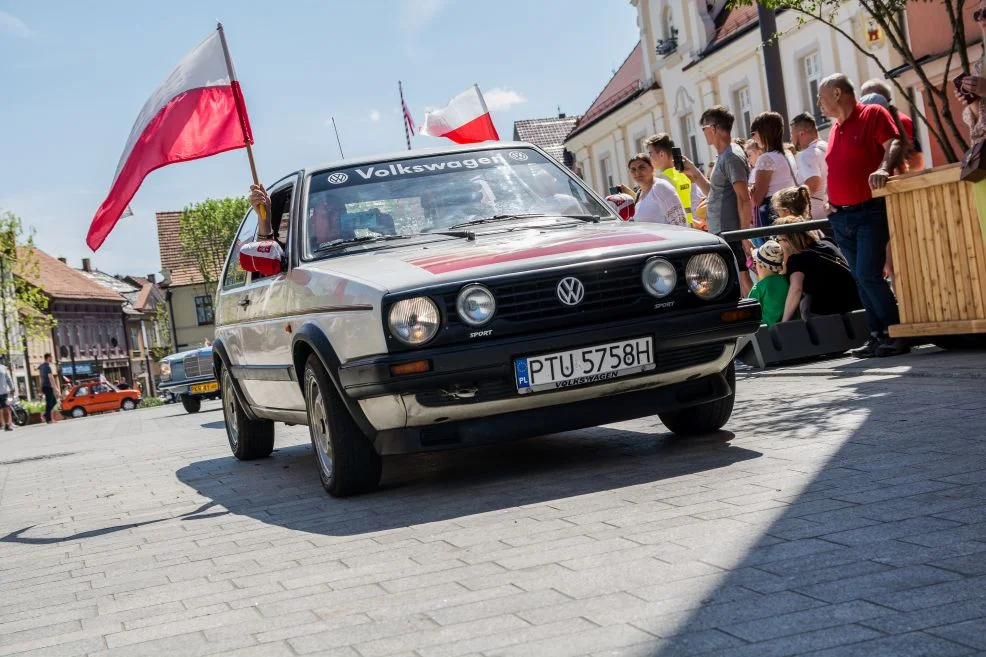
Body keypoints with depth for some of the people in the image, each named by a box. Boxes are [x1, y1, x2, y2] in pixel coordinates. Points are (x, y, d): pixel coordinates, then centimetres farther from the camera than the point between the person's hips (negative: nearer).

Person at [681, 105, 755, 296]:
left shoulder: (732, 157, -12)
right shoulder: (723, 157, 18)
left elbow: (744, 199, -17)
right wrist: (694, 172, 18)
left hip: (730, 232, -10)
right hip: (719, 232, 10)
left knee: (741, 279, -10)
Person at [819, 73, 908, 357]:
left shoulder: (873, 114, -4)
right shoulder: (835, 129, 17)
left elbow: (893, 144, -16)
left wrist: (883, 169, -34)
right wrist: (830, 198, 11)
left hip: (870, 211, -8)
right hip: (841, 217, 8)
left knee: (868, 275, -16)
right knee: (860, 279, 7)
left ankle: (895, 333, -8)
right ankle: (878, 336, 11)